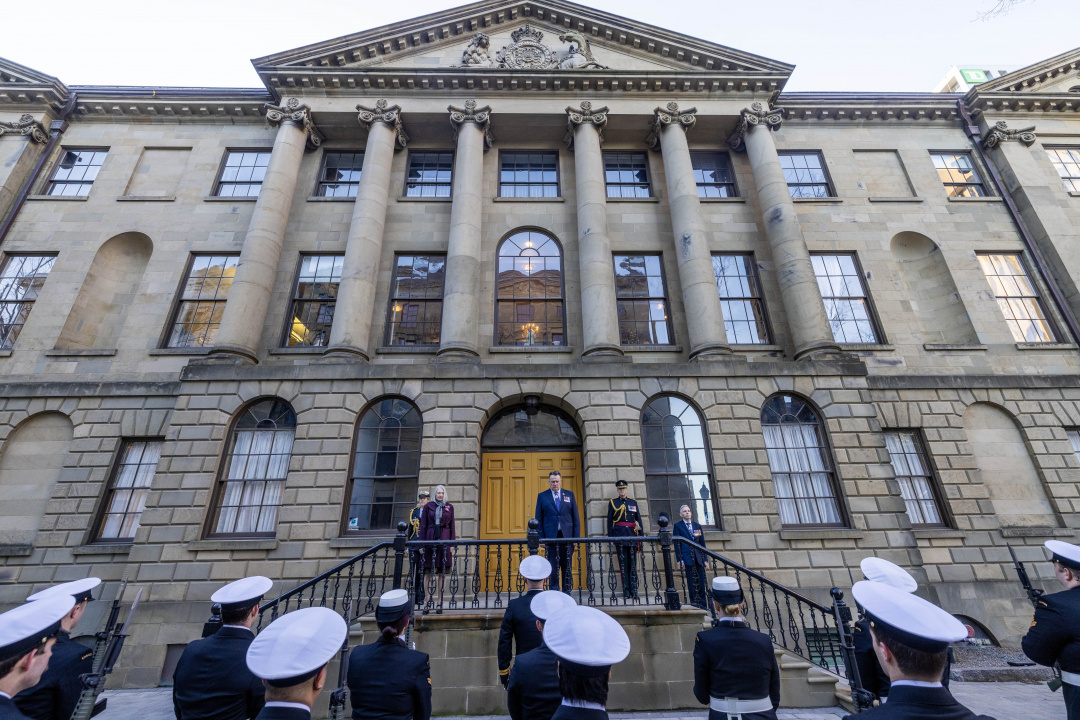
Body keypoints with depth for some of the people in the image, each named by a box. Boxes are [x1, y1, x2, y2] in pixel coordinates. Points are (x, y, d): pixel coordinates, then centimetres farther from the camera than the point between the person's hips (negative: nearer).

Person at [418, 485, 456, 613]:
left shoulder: (449, 507, 9)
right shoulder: (428, 506, 6)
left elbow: (452, 526, 9)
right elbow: (423, 526, 5)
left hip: (444, 540, 0)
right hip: (430, 539, 0)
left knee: (442, 572, 2)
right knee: (428, 571, 0)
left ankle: (440, 602, 9)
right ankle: (428, 599, 13)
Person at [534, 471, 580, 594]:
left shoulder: (569, 495, 10)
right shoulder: (542, 496, 6)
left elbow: (576, 517, 8)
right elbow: (538, 519, 5)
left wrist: (576, 536, 0)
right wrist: (541, 538, -4)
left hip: (567, 536, 1)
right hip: (551, 537, -1)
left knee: (567, 567, 6)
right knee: (553, 568, 1)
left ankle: (567, 592, 16)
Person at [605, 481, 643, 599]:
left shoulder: (633, 502, 14)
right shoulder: (612, 502, 8)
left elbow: (639, 518, 13)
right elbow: (609, 521, 6)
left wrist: (642, 534, 4)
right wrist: (610, 537, 0)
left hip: (632, 533, 2)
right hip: (619, 534, -2)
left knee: (633, 563, 1)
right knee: (623, 563, -2)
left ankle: (634, 590, 5)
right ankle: (626, 591, 2)